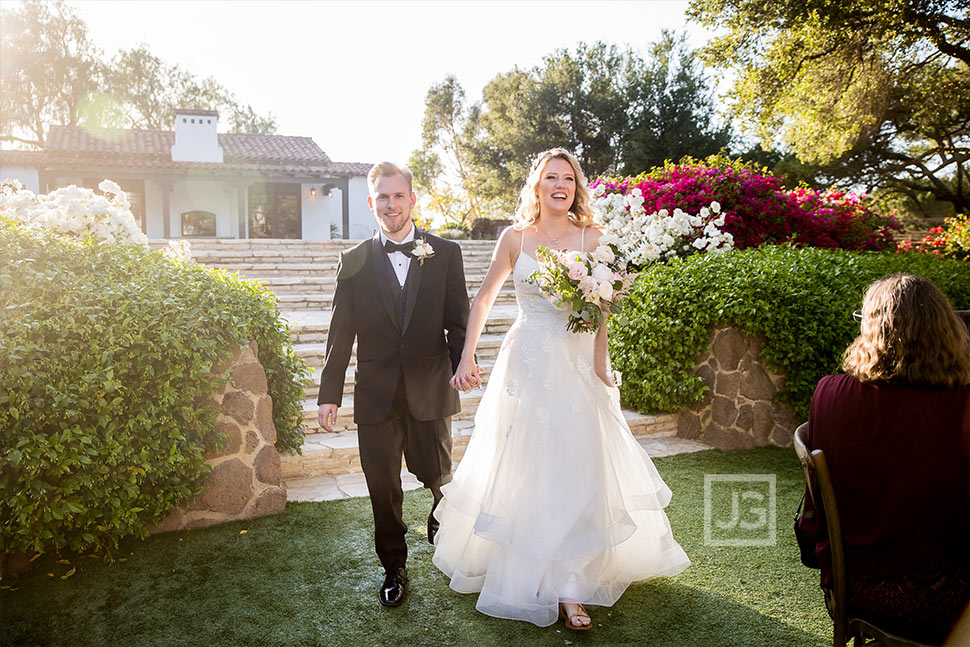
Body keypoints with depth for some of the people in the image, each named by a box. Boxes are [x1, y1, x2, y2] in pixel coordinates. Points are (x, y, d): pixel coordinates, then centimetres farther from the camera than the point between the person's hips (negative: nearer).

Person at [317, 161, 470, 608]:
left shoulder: (445, 254, 1)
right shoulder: (354, 262, 4)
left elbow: (459, 321, 1)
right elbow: (341, 333, 4)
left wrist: (464, 366, -13)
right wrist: (329, 393, 2)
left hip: (430, 391, 0)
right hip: (376, 395, 1)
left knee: (438, 476, 14)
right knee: (383, 488, 9)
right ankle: (394, 568, 30)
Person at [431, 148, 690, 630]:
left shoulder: (591, 238, 1)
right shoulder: (515, 238, 2)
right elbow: (483, 299, 7)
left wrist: (600, 368, -9)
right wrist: (467, 358, 0)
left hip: (577, 364, 0)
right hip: (526, 362, 0)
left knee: (576, 471, -1)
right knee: (522, 470, 9)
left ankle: (569, 588, 10)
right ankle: (523, 570, 30)